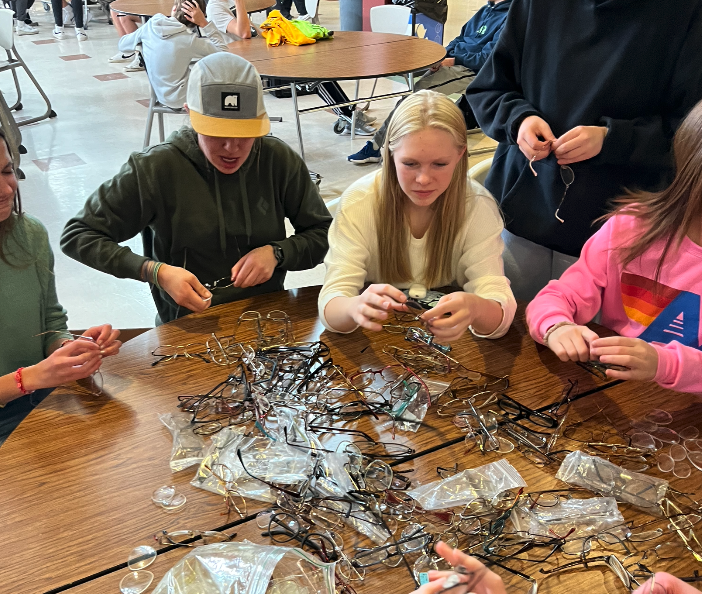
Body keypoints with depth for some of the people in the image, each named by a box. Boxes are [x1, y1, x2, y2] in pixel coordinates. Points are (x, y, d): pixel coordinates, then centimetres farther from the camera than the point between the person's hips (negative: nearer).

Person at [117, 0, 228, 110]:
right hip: (178, 101, -6)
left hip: (160, 94, 6)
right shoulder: (188, 41, -25)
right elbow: (222, 50, -14)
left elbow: (122, 45, 3)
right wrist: (204, 22, -17)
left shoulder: (149, 26, -10)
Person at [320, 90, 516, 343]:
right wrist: (356, 307, -44)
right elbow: (331, 305, -20)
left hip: (450, 344, 1)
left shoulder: (478, 208, -11)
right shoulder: (358, 203, -13)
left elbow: (500, 310, -19)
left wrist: (475, 308, -44)